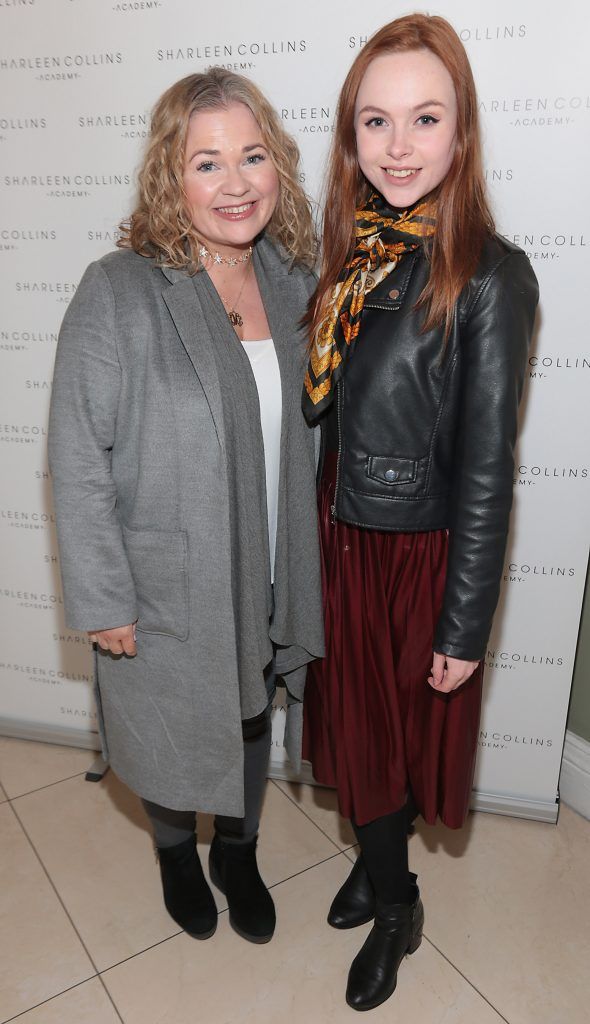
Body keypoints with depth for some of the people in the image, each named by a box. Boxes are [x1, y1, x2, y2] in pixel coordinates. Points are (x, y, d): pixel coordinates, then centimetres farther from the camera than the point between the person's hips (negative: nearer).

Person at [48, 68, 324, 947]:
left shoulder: (295, 280, -2)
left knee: (251, 720, 24)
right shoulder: (118, 293, -19)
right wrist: (103, 600, -14)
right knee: (172, 734, 20)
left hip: (269, 577, 5)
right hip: (167, 586, -4)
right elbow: (78, 458, -16)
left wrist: (304, 566, 9)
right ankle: (176, 852, 54)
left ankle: (238, 851, 54)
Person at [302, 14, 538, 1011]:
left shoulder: (489, 276, -17)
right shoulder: (348, 250, 1)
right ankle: (381, 871, 51)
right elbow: (320, 413, 6)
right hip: (339, 541, 6)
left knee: (397, 731, 15)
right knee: (352, 723, 21)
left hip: (419, 553, -5)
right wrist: (313, 538, 10)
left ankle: (393, 907, 45)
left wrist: (465, 628, -12)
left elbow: (487, 469, -16)